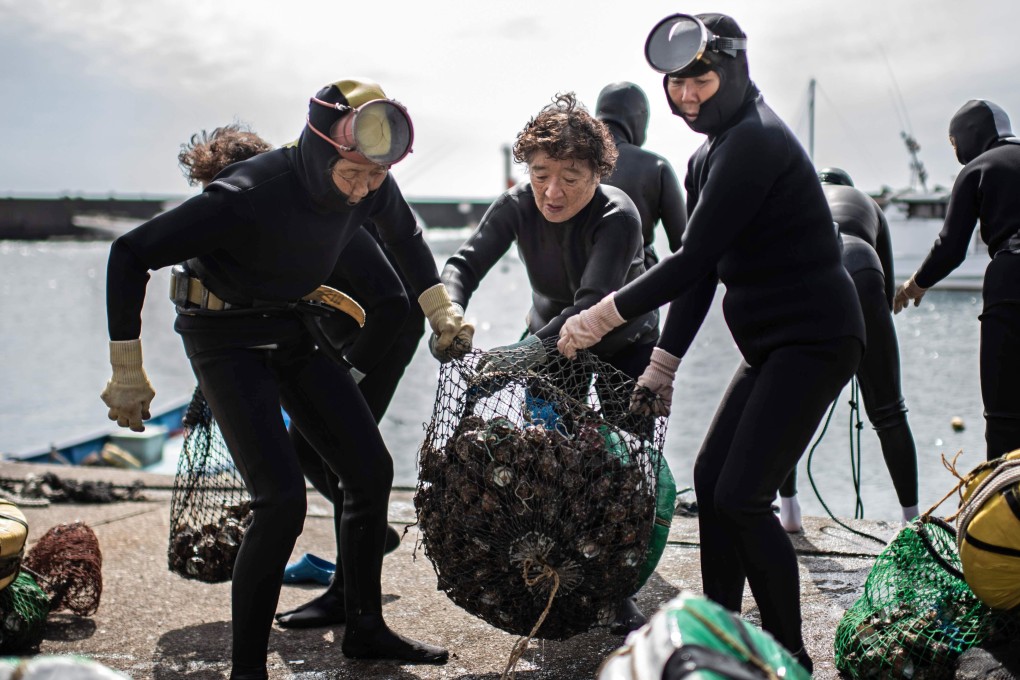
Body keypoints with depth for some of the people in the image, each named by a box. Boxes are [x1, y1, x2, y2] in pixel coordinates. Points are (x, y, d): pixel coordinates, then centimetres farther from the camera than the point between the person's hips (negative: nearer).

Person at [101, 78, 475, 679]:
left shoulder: (372, 187, -14)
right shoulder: (246, 197, -33)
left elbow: (405, 234, 12)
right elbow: (130, 255, -25)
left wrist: (442, 310, 13)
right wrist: (128, 373, -21)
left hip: (295, 330, 7)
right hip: (227, 338, -6)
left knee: (372, 470, 4)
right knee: (283, 498, -18)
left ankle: (365, 629, 22)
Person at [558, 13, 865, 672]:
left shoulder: (754, 142, -18)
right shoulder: (709, 159, 14)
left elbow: (692, 260, -22)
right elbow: (699, 272, 15)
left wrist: (603, 316, -16)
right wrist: (662, 366, 12)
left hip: (815, 338, -10)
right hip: (771, 344, 10)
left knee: (741, 495, -13)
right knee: (711, 475, 12)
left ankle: (789, 655, 2)